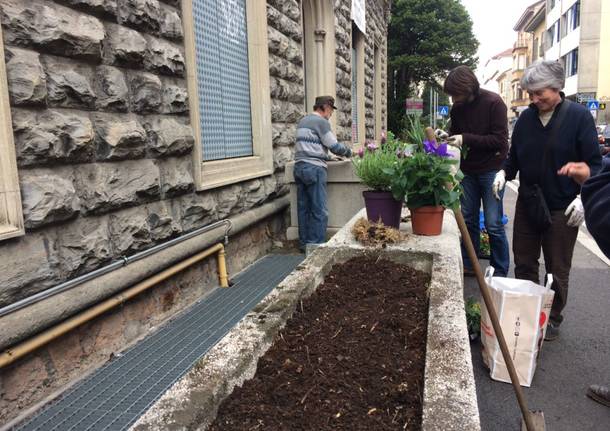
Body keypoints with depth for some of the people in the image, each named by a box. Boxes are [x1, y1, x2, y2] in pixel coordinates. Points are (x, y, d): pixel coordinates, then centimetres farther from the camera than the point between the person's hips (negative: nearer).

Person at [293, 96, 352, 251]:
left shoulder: (303, 121, 19)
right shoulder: (321, 122, -6)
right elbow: (334, 146, -8)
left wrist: (327, 156, 25)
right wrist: (348, 152, 10)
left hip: (299, 166, 8)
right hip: (314, 168, -8)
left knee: (303, 208, 9)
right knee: (319, 210, -4)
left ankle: (304, 243, 14)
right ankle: (316, 244, -2)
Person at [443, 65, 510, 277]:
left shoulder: (493, 103, -12)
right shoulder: (457, 108, 5)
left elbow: (500, 140, -17)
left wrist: (466, 139, -22)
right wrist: (446, 138, -6)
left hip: (491, 170, -6)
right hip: (468, 170, 6)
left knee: (493, 224, -3)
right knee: (468, 220, 11)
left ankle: (500, 273, 10)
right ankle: (468, 265, 24)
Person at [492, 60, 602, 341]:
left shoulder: (579, 117, -8)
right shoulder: (525, 118, 4)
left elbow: (593, 163, -7)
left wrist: (583, 197, -18)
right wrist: (504, 173, -5)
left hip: (562, 209, -4)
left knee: (557, 271, 9)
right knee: (524, 265, 12)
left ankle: (553, 319, 25)